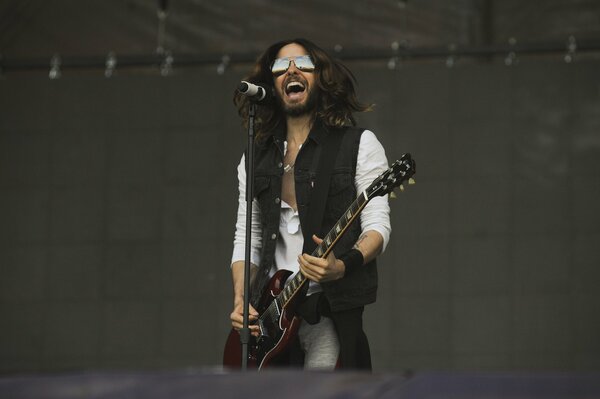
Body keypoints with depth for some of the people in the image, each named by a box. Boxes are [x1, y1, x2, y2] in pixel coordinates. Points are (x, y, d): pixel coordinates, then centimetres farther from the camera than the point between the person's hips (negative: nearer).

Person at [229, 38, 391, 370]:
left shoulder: (358, 144, 3)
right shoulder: (256, 158, 16)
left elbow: (378, 226, -5)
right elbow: (246, 239, 16)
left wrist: (342, 266, -24)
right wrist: (241, 301, 0)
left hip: (330, 313, -4)